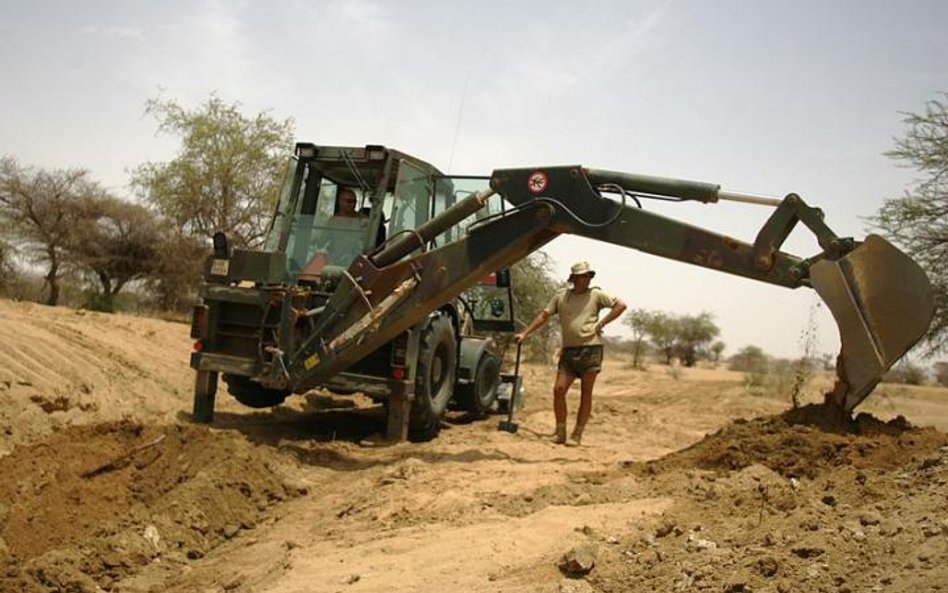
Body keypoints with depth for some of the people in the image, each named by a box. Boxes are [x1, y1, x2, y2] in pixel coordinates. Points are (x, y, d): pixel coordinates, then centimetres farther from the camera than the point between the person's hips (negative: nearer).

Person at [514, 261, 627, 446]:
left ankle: (577, 435, 5)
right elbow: (544, 315, 12)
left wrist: (601, 323, -5)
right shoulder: (561, 296, 10)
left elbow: (620, 305, 2)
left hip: (590, 349, -2)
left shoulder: (596, 295, 3)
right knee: (559, 389, -6)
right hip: (569, 350, 3)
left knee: (586, 394, 0)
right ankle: (560, 432, 5)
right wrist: (524, 333, 7)